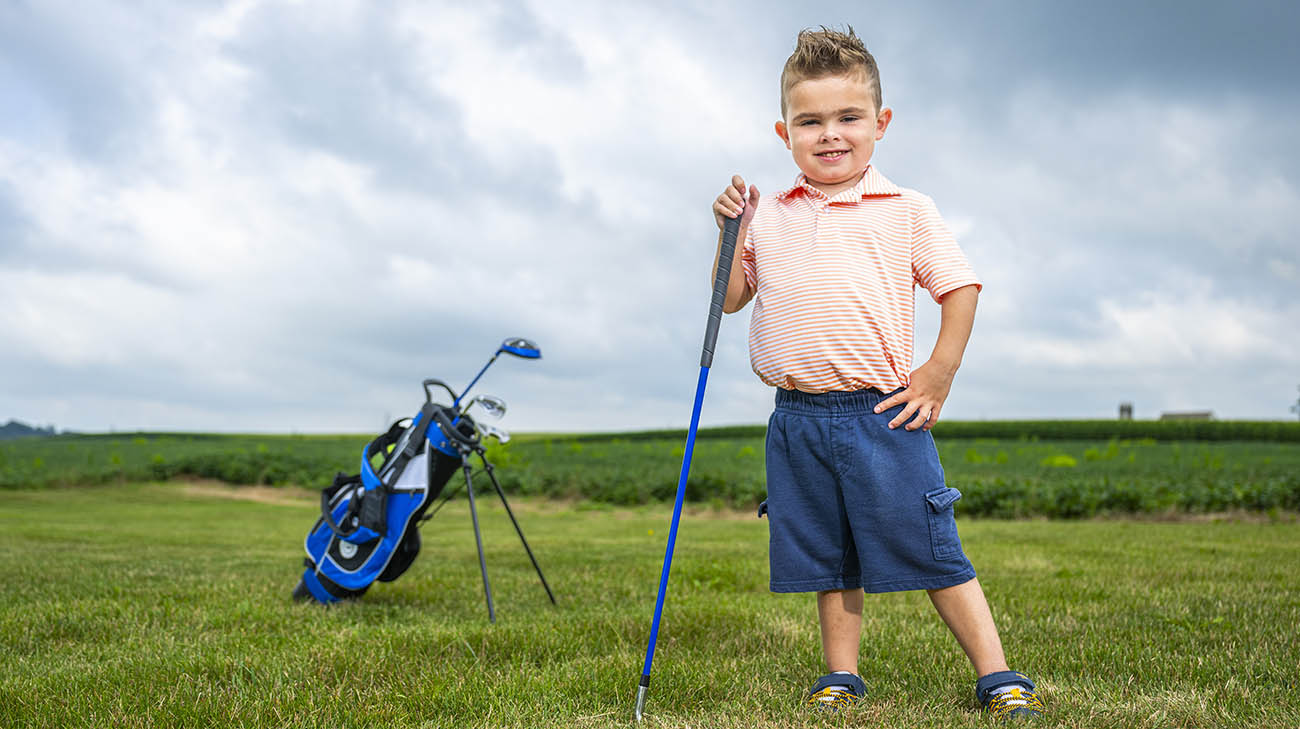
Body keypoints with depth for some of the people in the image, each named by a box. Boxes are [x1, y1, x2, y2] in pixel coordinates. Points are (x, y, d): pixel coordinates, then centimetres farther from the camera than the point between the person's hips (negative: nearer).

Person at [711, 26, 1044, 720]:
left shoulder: (906, 210, 1)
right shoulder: (769, 215, 10)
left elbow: (960, 288, 3)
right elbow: (731, 298, 12)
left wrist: (939, 375, -4)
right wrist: (733, 232, -2)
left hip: (882, 412, -3)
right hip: (797, 420, 3)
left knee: (931, 551, -2)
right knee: (828, 560, 12)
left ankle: (997, 675, 8)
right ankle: (841, 677, 24)